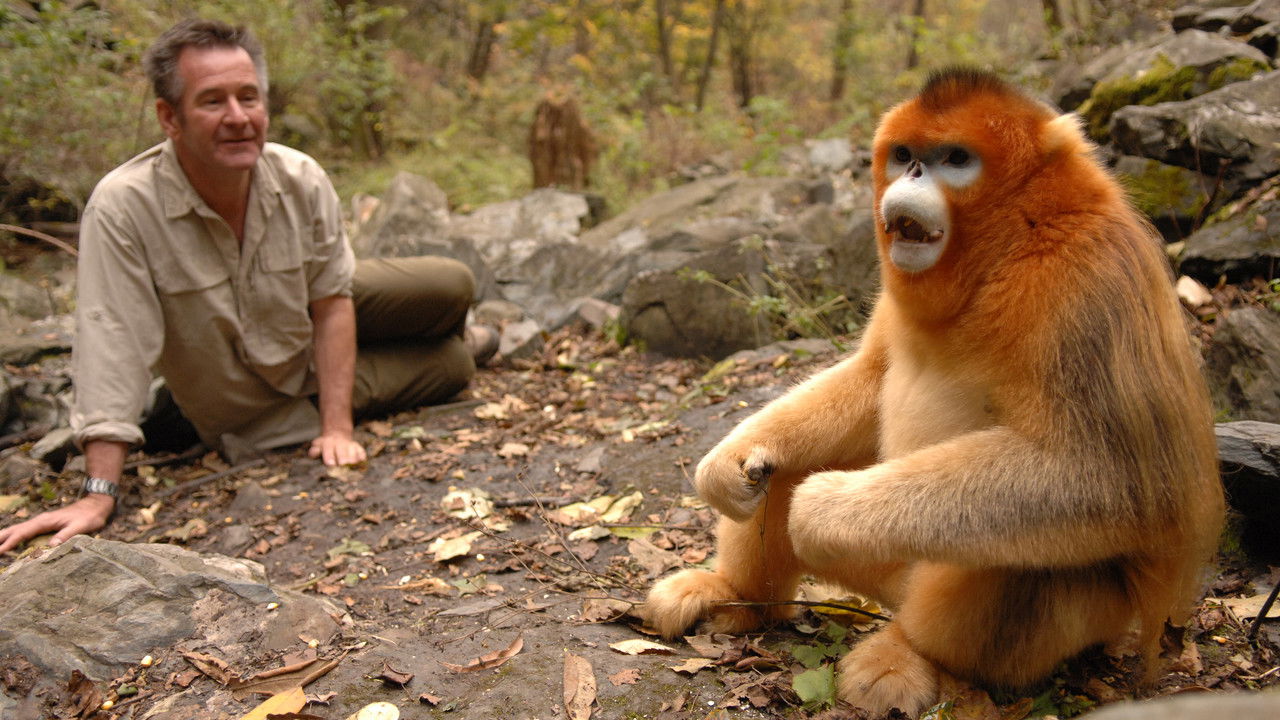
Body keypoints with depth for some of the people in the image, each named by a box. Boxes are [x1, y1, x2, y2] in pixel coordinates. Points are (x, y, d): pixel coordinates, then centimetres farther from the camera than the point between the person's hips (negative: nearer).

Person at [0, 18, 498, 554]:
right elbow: (112, 349, -35)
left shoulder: (302, 180, -23)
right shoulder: (122, 208, -34)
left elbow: (331, 302, -17)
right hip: (258, 412, -3)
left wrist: (337, 426, -22)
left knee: (453, 287, 1)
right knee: (450, 369, -3)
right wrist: (99, 494, -38)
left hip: (312, 323, 4)